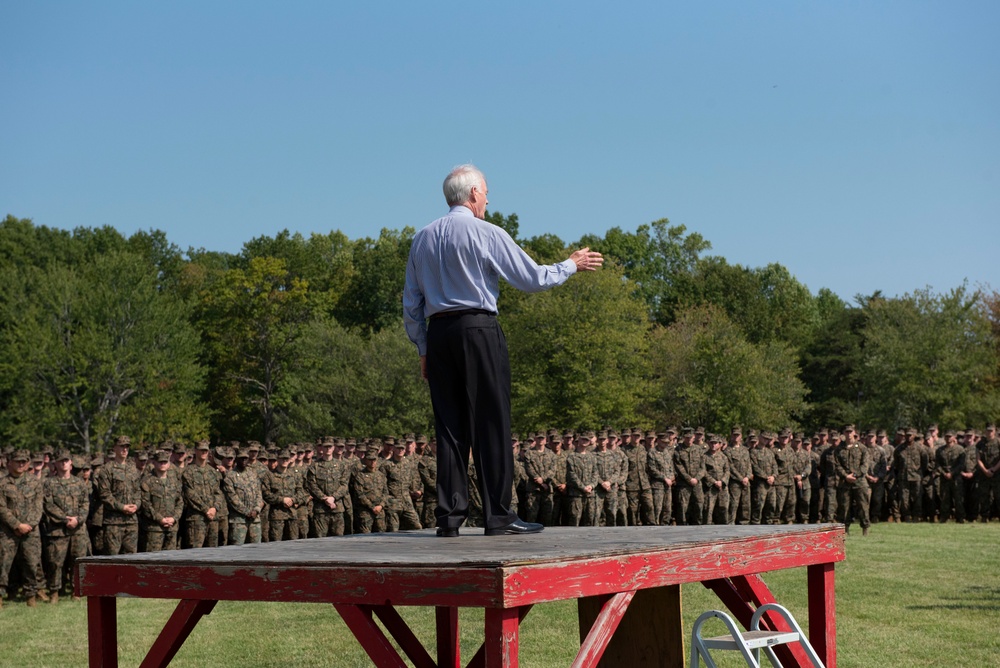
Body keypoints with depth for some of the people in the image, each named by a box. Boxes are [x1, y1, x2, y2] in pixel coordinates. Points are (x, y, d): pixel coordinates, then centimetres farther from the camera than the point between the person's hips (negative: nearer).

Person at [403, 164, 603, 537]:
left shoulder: (422, 239, 13)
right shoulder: (486, 233, -3)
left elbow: (411, 304, 14)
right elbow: (532, 279, 0)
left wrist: (423, 349, 20)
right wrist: (571, 265, 15)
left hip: (438, 333, 5)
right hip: (478, 329, -5)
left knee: (450, 424, 6)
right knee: (491, 423, -3)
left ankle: (449, 516, 4)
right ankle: (497, 515, -4)